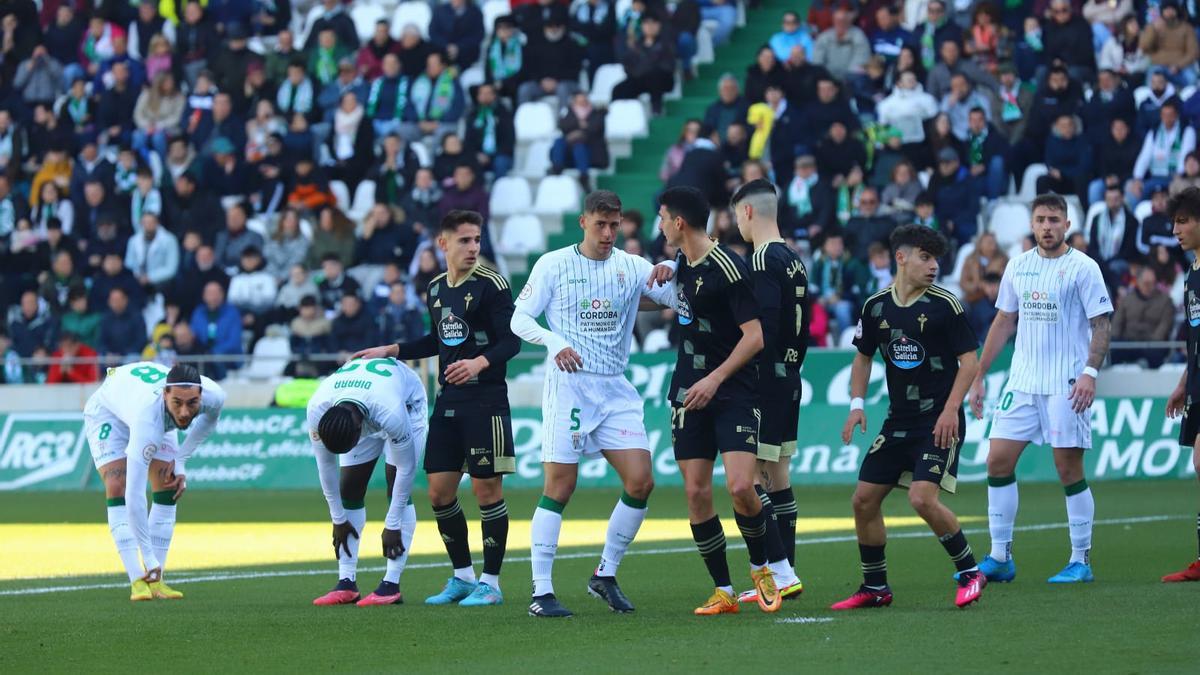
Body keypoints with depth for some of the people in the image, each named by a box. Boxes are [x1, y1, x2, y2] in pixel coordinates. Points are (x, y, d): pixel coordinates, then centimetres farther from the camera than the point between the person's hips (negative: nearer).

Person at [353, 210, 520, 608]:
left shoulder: (490, 285, -8)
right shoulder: (435, 290, 12)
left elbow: (512, 340, -13)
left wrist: (480, 363, -29)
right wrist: (392, 351, 23)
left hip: (484, 400, -7)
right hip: (448, 401, 7)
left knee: (486, 487, -5)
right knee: (439, 490, 6)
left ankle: (491, 582, 3)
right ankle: (463, 576, 19)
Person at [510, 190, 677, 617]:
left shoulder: (632, 267, 9)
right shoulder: (553, 265, 2)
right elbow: (519, 318, 1)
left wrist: (669, 278, -18)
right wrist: (554, 342, -17)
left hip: (616, 390, 4)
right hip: (568, 385, -4)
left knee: (640, 482, -5)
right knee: (559, 486, -8)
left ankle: (606, 574, 12)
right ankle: (541, 592, -4)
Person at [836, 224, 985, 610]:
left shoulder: (944, 305, -8)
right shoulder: (876, 307, 5)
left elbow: (970, 360, -7)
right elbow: (863, 357, 18)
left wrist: (951, 410, -16)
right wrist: (856, 404, 5)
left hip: (940, 422, -6)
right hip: (898, 422, 6)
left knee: (922, 498, -21)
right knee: (864, 499, 3)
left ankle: (970, 572, -3)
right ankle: (875, 588, 17)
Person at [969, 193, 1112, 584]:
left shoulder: (1083, 268, -4)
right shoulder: (1018, 266, 11)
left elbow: (1100, 325, -7)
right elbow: (1003, 323, 17)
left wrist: (1090, 372, -20)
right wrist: (979, 377, 14)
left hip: (1066, 386, -5)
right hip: (1022, 382, 5)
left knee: (1069, 470, -4)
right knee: (998, 461, -1)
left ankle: (1081, 561, 6)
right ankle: (1000, 558, 6)